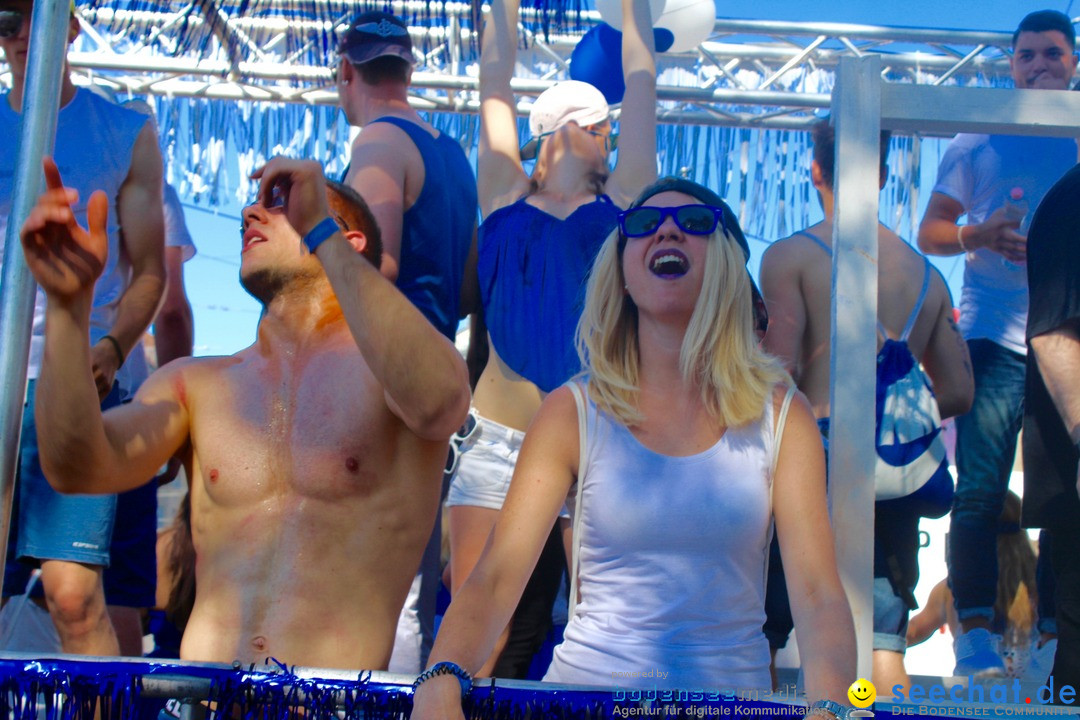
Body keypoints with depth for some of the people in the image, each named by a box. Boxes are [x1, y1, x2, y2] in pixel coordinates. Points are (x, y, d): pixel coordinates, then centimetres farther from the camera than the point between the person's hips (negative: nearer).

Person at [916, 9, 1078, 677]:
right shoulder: (979, 142, 11)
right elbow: (930, 232, 9)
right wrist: (980, 235, -11)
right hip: (995, 337, -2)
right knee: (981, 491, -9)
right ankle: (977, 634, -6)